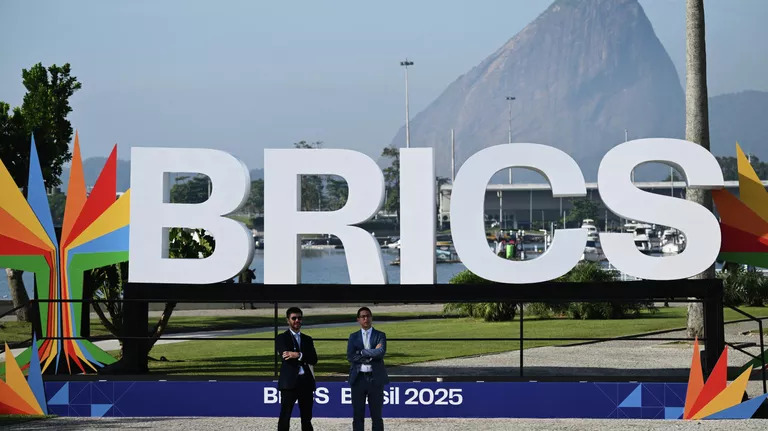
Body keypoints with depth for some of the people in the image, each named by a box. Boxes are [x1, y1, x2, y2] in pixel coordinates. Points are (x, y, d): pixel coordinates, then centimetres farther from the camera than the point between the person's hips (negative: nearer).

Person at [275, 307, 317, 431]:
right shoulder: (281, 338, 4)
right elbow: (286, 357, -12)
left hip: (306, 382, 5)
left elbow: (314, 360, 2)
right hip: (289, 382, -5)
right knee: (285, 417, -5)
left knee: (307, 418, 7)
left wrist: (299, 355, -15)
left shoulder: (307, 339, 18)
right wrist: (305, 359, -9)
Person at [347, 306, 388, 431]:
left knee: (376, 416, 2)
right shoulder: (353, 337, 9)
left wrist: (362, 352, -8)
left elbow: (381, 352, -14)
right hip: (358, 378, 1)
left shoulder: (380, 336, 5)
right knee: (358, 416, 3)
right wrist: (371, 355, -9)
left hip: (375, 379, -1)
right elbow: (350, 357, -4)